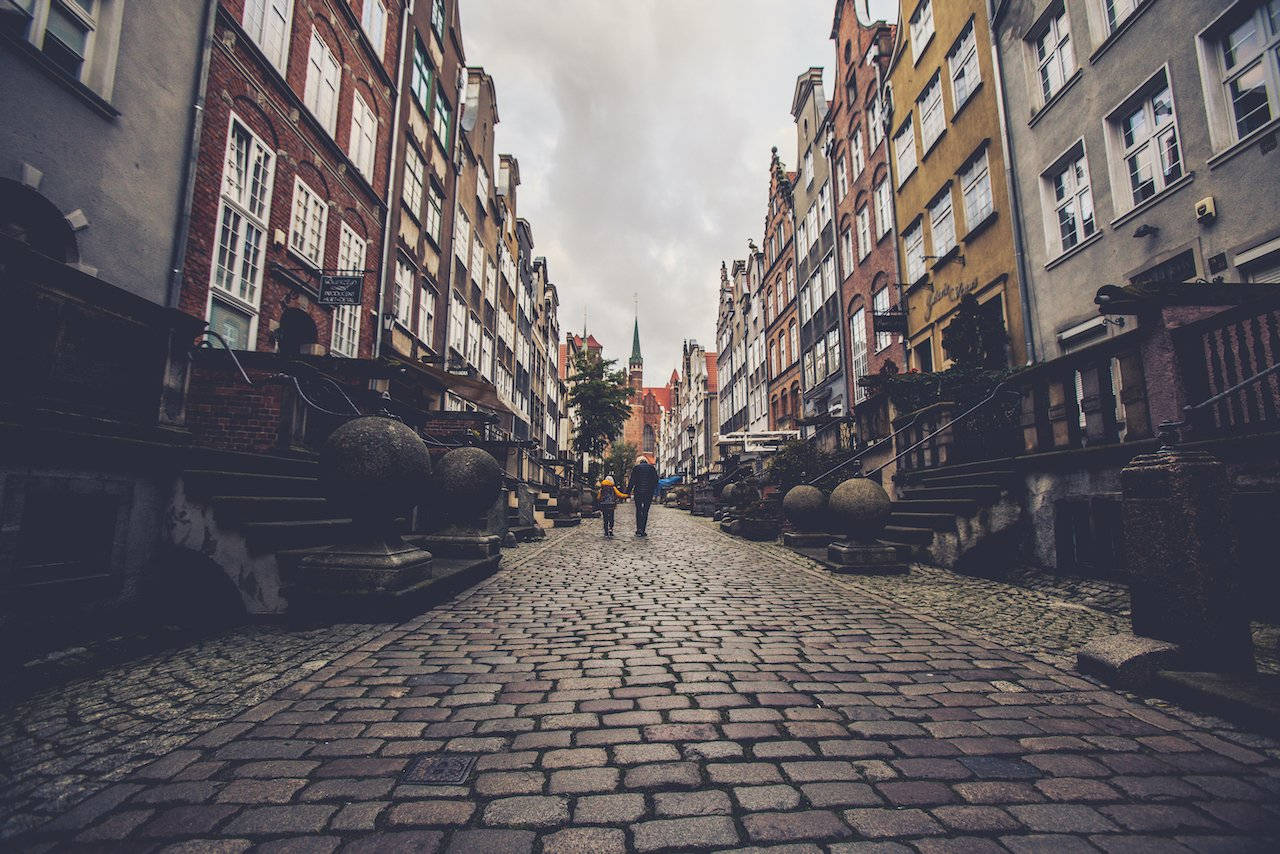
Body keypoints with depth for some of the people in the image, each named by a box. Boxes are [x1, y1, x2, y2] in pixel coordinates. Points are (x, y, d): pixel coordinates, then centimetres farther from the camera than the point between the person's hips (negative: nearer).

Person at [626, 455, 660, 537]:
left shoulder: (636, 468, 2)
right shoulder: (652, 468, 8)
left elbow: (632, 481, -1)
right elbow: (656, 480, 7)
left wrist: (628, 491, 4)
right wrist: (653, 490, 16)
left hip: (638, 492, -1)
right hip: (649, 493, 1)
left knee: (638, 511, 7)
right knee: (645, 511, 7)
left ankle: (639, 530, -3)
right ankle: (643, 531, 3)